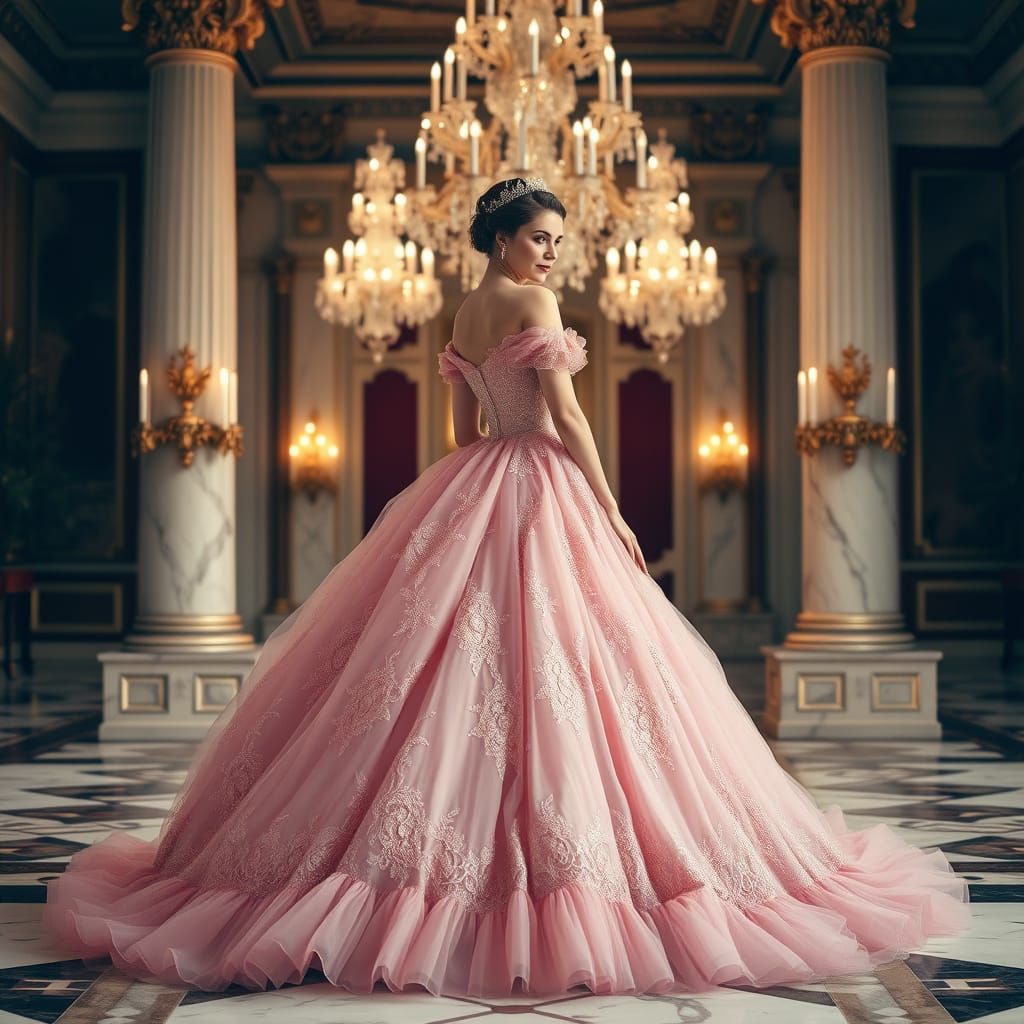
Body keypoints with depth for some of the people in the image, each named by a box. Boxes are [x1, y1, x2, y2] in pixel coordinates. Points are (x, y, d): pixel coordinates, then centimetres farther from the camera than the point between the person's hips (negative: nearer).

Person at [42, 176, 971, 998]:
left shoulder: (467, 313, 16)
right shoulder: (532, 302, -8)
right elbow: (565, 413, -13)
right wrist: (612, 512, -10)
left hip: (472, 493, 9)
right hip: (540, 493, -9)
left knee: (455, 660, 7)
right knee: (545, 667, -7)